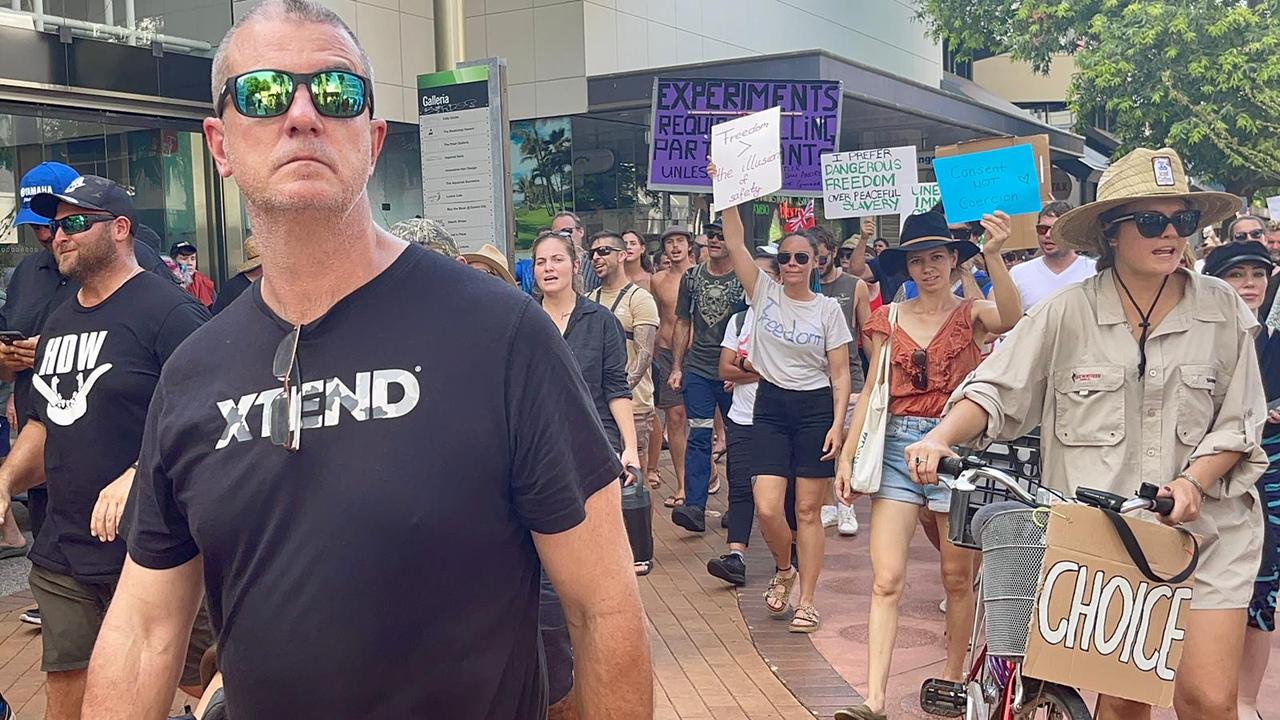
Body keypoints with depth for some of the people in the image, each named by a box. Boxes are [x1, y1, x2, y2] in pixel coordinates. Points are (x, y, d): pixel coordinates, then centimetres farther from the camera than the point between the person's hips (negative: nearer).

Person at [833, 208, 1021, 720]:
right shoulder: (890, 319, 10)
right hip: (897, 446, 2)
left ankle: (953, 678, 27)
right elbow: (872, 391, 10)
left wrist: (993, 255, -34)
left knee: (957, 576, 9)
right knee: (886, 581, -6)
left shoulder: (971, 313, 3)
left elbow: (1011, 317, -21)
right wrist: (847, 454, 4)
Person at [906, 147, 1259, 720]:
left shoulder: (1223, 311, 2)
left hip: (1205, 528, 1)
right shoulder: (1067, 314, -2)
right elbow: (997, 390, -2)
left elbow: (1238, 423, 4)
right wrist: (941, 439, -19)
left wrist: (1194, 481, -13)